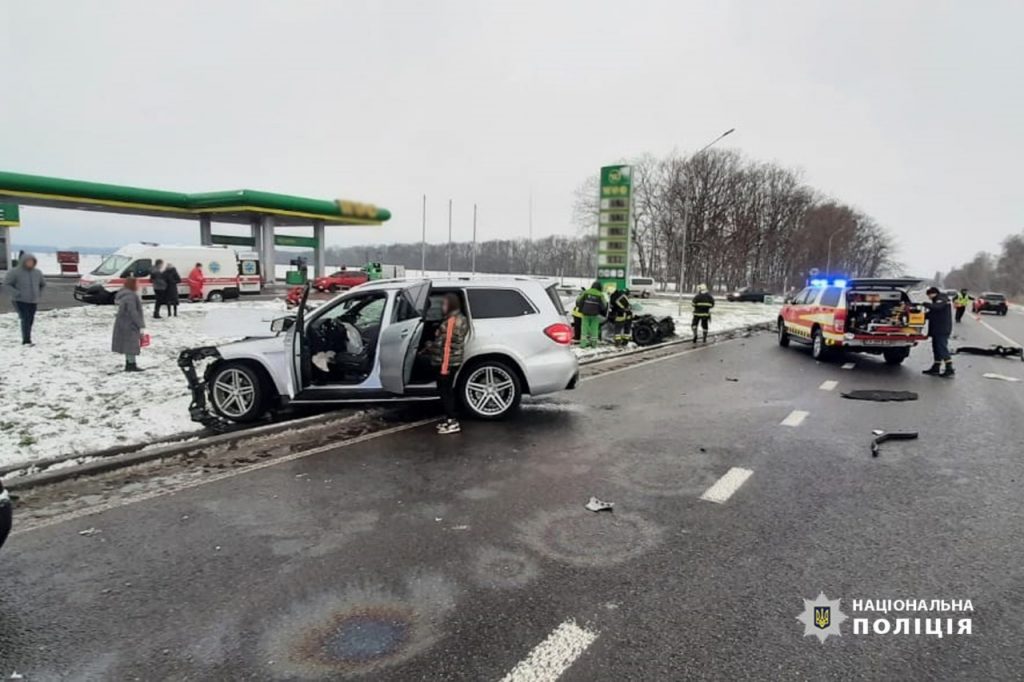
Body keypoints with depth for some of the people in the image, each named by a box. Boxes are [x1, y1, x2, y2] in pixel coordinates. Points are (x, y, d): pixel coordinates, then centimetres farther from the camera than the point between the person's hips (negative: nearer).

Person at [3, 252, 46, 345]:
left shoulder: (37, 272, 6)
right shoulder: (15, 272, -9)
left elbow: (43, 284, 22)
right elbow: (6, 283, -6)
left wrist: (38, 293, 10)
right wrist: (16, 293, -14)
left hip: (33, 301, 5)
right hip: (20, 301, -5)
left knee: (30, 320, 8)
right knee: (25, 319, -16)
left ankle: (27, 339, 20)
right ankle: (26, 341, -17)